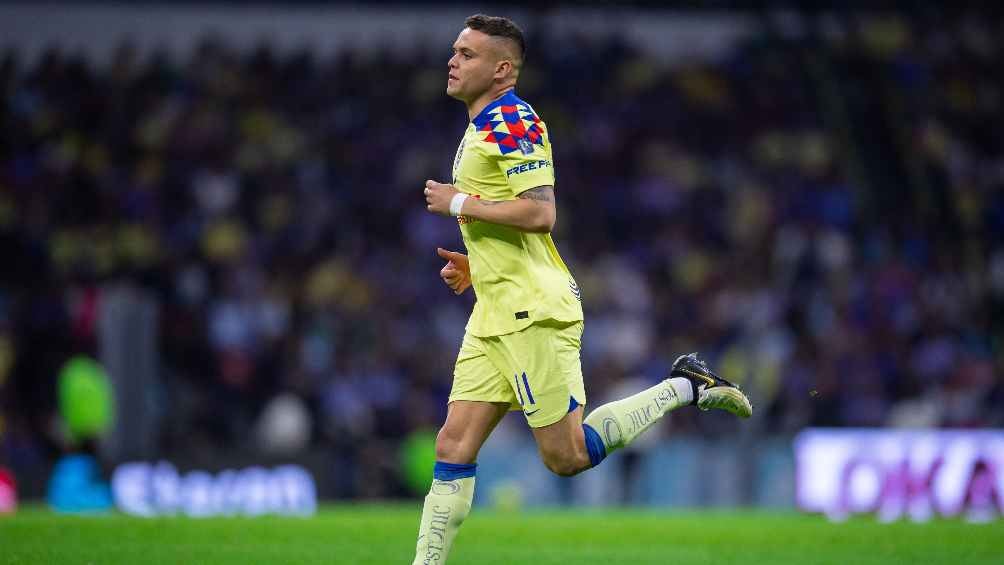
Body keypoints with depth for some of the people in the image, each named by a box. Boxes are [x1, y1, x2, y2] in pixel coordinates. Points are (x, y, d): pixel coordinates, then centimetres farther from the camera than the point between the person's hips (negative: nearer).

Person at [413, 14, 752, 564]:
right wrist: (476, 267, 15)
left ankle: (684, 387, 7)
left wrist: (459, 202, -15)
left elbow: (540, 213, -24)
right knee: (454, 446, 2)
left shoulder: (512, 122, -13)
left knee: (566, 455, -5)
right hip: (495, 317, 9)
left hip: (534, 313, -9)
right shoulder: (481, 129, 19)